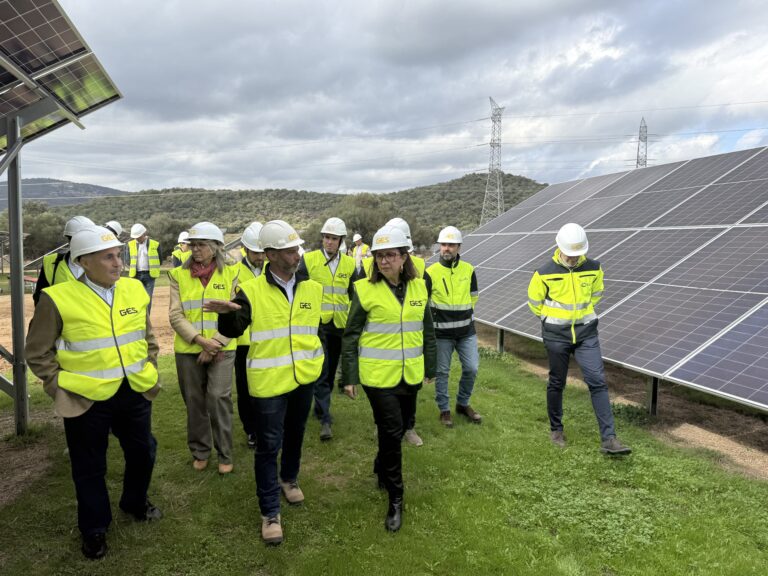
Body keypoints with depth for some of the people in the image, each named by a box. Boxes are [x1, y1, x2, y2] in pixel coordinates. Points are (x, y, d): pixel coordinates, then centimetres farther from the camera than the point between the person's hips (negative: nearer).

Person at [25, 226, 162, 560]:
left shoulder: (135, 290, -1)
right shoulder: (58, 299, -15)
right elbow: (38, 354, -5)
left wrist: (149, 371, 9)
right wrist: (60, 388, -8)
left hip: (134, 392, 4)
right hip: (87, 399, -4)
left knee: (143, 452, 19)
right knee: (90, 468, 13)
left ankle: (135, 503, 47)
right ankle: (94, 528, 36)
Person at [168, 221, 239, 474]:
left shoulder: (230, 273, -1)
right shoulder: (179, 275, 2)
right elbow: (175, 315, -3)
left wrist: (215, 344, -12)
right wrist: (199, 339, -16)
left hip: (221, 349, -2)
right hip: (188, 350, 2)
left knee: (219, 398, -6)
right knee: (194, 401, 11)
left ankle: (225, 454, 11)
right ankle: (199, 452, 29)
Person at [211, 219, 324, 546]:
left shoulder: (312, 288, 3)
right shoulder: (251, 291, -11)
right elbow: (231, 331, -14)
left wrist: (316, 358, 13)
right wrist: (226, 314, -33)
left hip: (304, 378, 4)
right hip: (269, 381, -4)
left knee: (295, 434, 22)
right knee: (268, 446, 2)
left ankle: (289, 478, 47)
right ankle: (270, 512, 15)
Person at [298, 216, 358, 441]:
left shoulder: (349, 263, 6)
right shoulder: (308, 259, -3)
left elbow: (354, 294, 15)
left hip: (339, 324, 4)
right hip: (316, 322, -4)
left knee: (331, 369, 14)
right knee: (321, 370, -9)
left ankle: (320, 408, 32)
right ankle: (325, 419, -6)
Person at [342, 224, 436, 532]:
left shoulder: (419, 287, 2)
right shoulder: (365, 289, -10)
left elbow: (427, 331, 12)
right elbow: (351, 336, -5)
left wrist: (430, 367, 15)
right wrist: (349, 376, -5)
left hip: (410, 375, 5)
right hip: (379, 376, -4)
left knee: (399, 428, 17)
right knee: (391, 433, -3)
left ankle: (381, 469, 46)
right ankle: (395, 499, 14)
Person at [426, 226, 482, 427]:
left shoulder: (468, 270, 1)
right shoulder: (431, 272, -9)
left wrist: (462, 312, 12)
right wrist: (436, 316, 2)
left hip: (466, 330, 3)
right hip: (442, 333, -3)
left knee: (471, 368, 5)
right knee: (442, 372, 7)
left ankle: (463, 404, 27)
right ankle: (444, 410, 22)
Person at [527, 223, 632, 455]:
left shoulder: (593, 269, -4)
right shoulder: (545, 273, -12)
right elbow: (534, 302, 3)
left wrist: (583, 313, 12)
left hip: (586, 333, 2)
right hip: (556, 335, -2)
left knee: (597, 381, -6)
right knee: (557, 383, 9)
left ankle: (608, 439, -4)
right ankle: (556, 429, 28)